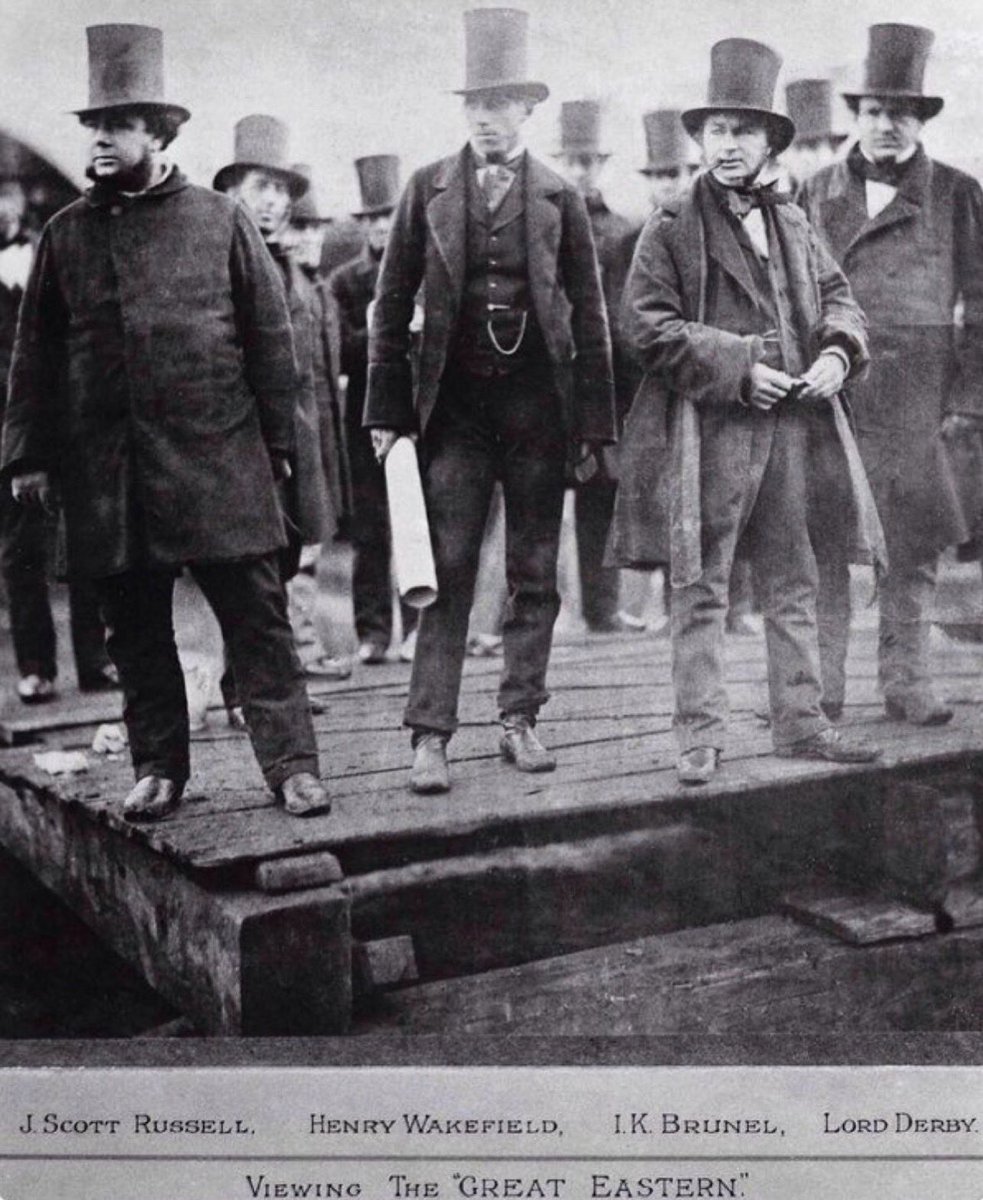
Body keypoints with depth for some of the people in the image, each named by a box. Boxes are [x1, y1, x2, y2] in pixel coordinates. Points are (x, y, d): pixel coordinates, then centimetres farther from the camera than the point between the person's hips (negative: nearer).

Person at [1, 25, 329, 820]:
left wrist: (277, 441, 2)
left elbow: (271, 336, 5)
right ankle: (158, 768, 21)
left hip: (218, 459, -2)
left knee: (257, 617, -2)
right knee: (135, 629, 9)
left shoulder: (222, 221, 4)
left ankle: (291, 763, 5)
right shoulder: (66, 235, 10)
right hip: (105, 472, 3)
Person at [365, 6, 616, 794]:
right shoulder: (428, 191, 5)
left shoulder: (559, 199, 6)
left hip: (538, 405, 1)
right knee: (447, 574, -4)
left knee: (534, 576, 7)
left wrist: (595, 422, 2)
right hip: (454, 407, -1)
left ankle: (521, 720, 19)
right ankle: (431, 735, 0)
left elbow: (589, 317, 7)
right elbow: (392, 307, 6)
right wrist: (387, 412, 0)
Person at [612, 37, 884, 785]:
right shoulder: (670, 231, -2)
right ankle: (701, 737, 7)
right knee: (701, 591, -1)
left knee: (794, 583, 11)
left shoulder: (793, 226, 16)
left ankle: (800, 723, 22)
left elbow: (838, 296, 22)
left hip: (791, 426, 5)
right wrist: (737, 371, -16)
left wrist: (838, 351, 0)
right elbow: (648, 325, -9)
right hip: (707, 434, -5)